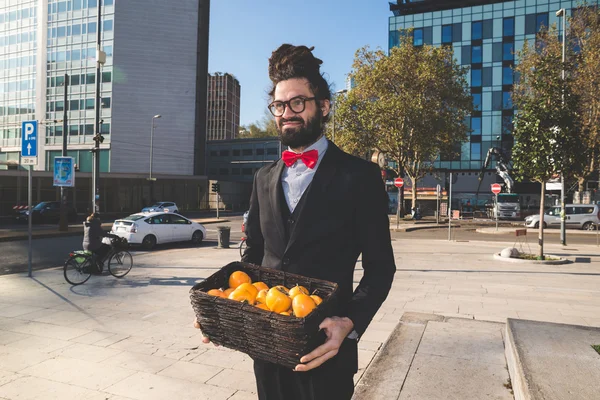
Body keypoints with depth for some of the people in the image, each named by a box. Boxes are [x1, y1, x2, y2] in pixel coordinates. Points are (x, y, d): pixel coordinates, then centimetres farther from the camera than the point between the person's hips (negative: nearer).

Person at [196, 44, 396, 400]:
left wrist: (351, 324, -24)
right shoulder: (264, 178, 6)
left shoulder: (359, 176, -9)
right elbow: (254, 253, 11)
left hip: (323, 345, -4)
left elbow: (380, 267, -9)